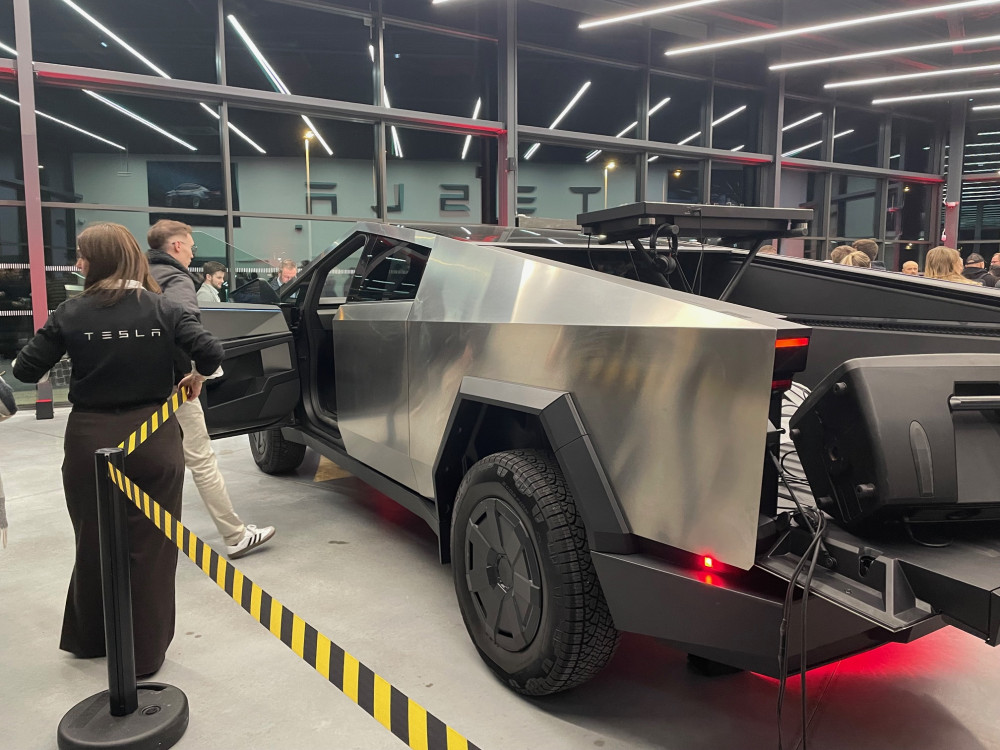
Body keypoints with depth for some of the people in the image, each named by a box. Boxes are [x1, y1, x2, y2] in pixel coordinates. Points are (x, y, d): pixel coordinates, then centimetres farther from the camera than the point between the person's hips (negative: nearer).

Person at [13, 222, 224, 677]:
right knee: (150, 548, 9)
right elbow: (210, 353, -13)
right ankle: (145, 653, 18)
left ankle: (89, 639, 38)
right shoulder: (162, 309, -4)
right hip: (153, 439, -1)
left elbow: (25, 370, -2)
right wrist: (196, 377, 8)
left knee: (93, 544, 19)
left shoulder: (72, 314, -4)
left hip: (90, 440, 1)